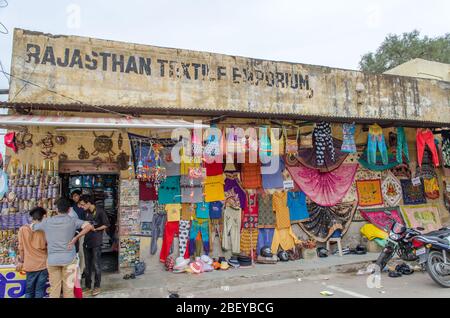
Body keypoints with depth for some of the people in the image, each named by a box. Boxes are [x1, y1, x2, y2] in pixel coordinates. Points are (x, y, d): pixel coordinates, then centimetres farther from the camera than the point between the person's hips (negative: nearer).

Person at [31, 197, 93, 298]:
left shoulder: (47, 221, 2)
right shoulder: (72, 220, -4)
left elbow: (32, 227, 19)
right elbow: (89, 226, -17)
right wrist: (76, 238, -9)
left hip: (52, 259, 2)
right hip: (69, 258, -2)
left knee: (54, 289, 11)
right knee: (68, 288, 7)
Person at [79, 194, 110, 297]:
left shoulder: (100, 211, -10)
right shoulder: (86, 212, 8)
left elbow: (106, 224, -9)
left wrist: (95, 229, -13)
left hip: (96, 242, -6)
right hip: (87, 241, 6)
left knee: (96, 264, 0)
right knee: (87, 265, 11)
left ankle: (97, 287, 11)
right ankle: (88, 286, 21)